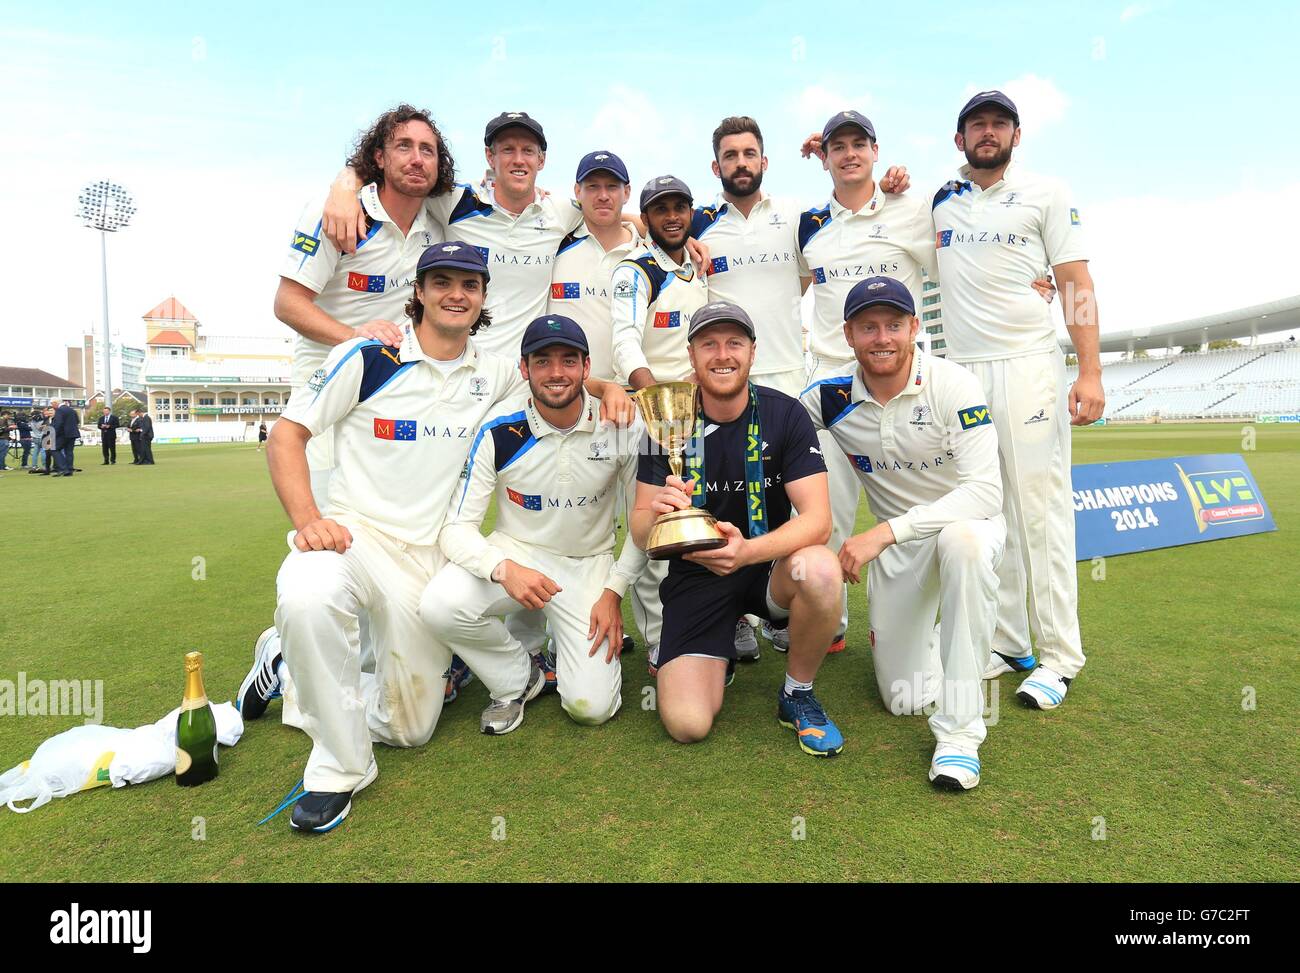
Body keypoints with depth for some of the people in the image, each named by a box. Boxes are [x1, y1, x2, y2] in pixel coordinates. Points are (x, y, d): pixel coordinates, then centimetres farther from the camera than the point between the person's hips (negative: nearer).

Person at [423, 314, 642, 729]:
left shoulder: (622, 424, -13)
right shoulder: (500, 431, -15)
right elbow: (456, 528, -14)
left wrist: (614, 592, -9)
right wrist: (504, 569, -34)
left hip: (589, 563, 0)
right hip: (516, 553, 0)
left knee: (591, 706, -13)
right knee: (440, 605, -31)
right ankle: (516, 672, 1)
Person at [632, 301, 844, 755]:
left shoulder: (785, 414, -10)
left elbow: (817, 518, -18)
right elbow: (639, 533, -7)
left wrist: (748, 551, -37)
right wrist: (656, 513, -33)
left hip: (770, 565, 0)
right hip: (696, 575, 0)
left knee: (820, 568, -36)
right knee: (687, 724, -16)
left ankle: (797, 695, -6)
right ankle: (720, 656, 20)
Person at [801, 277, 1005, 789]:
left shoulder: (952, 385, -21)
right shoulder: (832, 397, -11)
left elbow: (986, 492, -29)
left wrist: (885, 531, -38)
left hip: (967, 521, -2)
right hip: (895, 542, 3)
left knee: (961, 540, -42)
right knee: (904, 699, 0)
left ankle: (959, 730, -28)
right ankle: (925, 634, 37)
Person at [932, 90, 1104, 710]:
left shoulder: (1046, 194, 8)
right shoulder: (940, 202, 16)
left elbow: (1077, 285, 1)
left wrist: (1090, 373, -11)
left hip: (1028, 368, -3)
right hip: (961, 373, 3)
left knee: (1041, 510, -6)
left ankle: (1058, 657, 2)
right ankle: (1006, 643, 12)